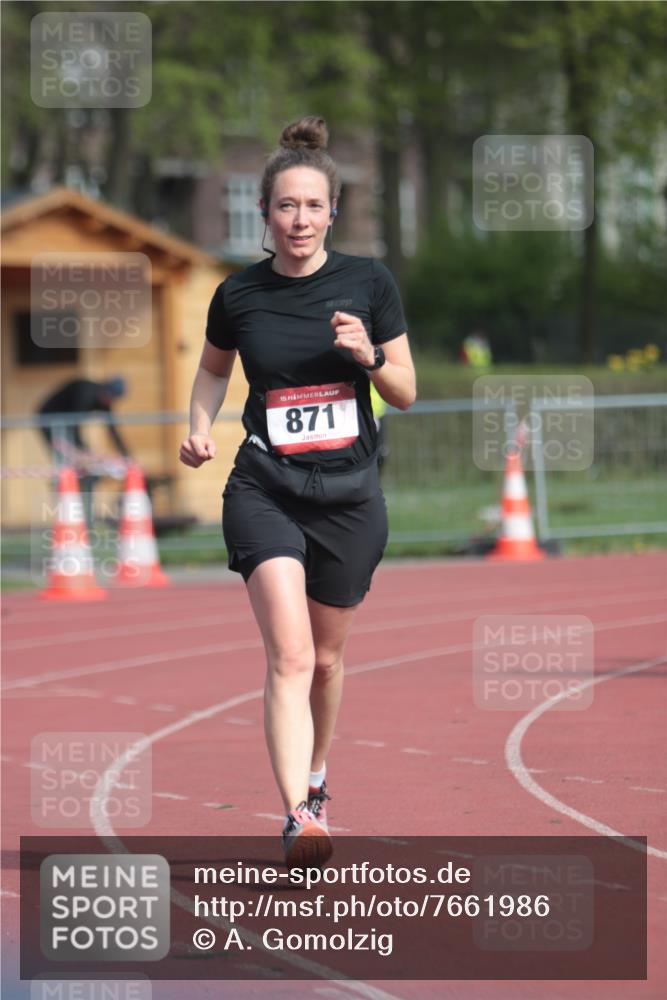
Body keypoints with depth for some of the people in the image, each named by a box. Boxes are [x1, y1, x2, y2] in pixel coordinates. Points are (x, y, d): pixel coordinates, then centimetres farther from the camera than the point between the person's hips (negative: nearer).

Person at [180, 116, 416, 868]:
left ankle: (314, 776, 42)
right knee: (289, 655, -18)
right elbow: (213, 370, 18)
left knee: (326, 657, 15)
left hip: (350, 495, 1)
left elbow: (405, 393, 4)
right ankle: (299, 819, -25)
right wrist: (199, 427, 0)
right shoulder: (238, 295, -1)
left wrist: (369, 356, -16)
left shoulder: (369, 284, -2)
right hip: (265, 491, -1)